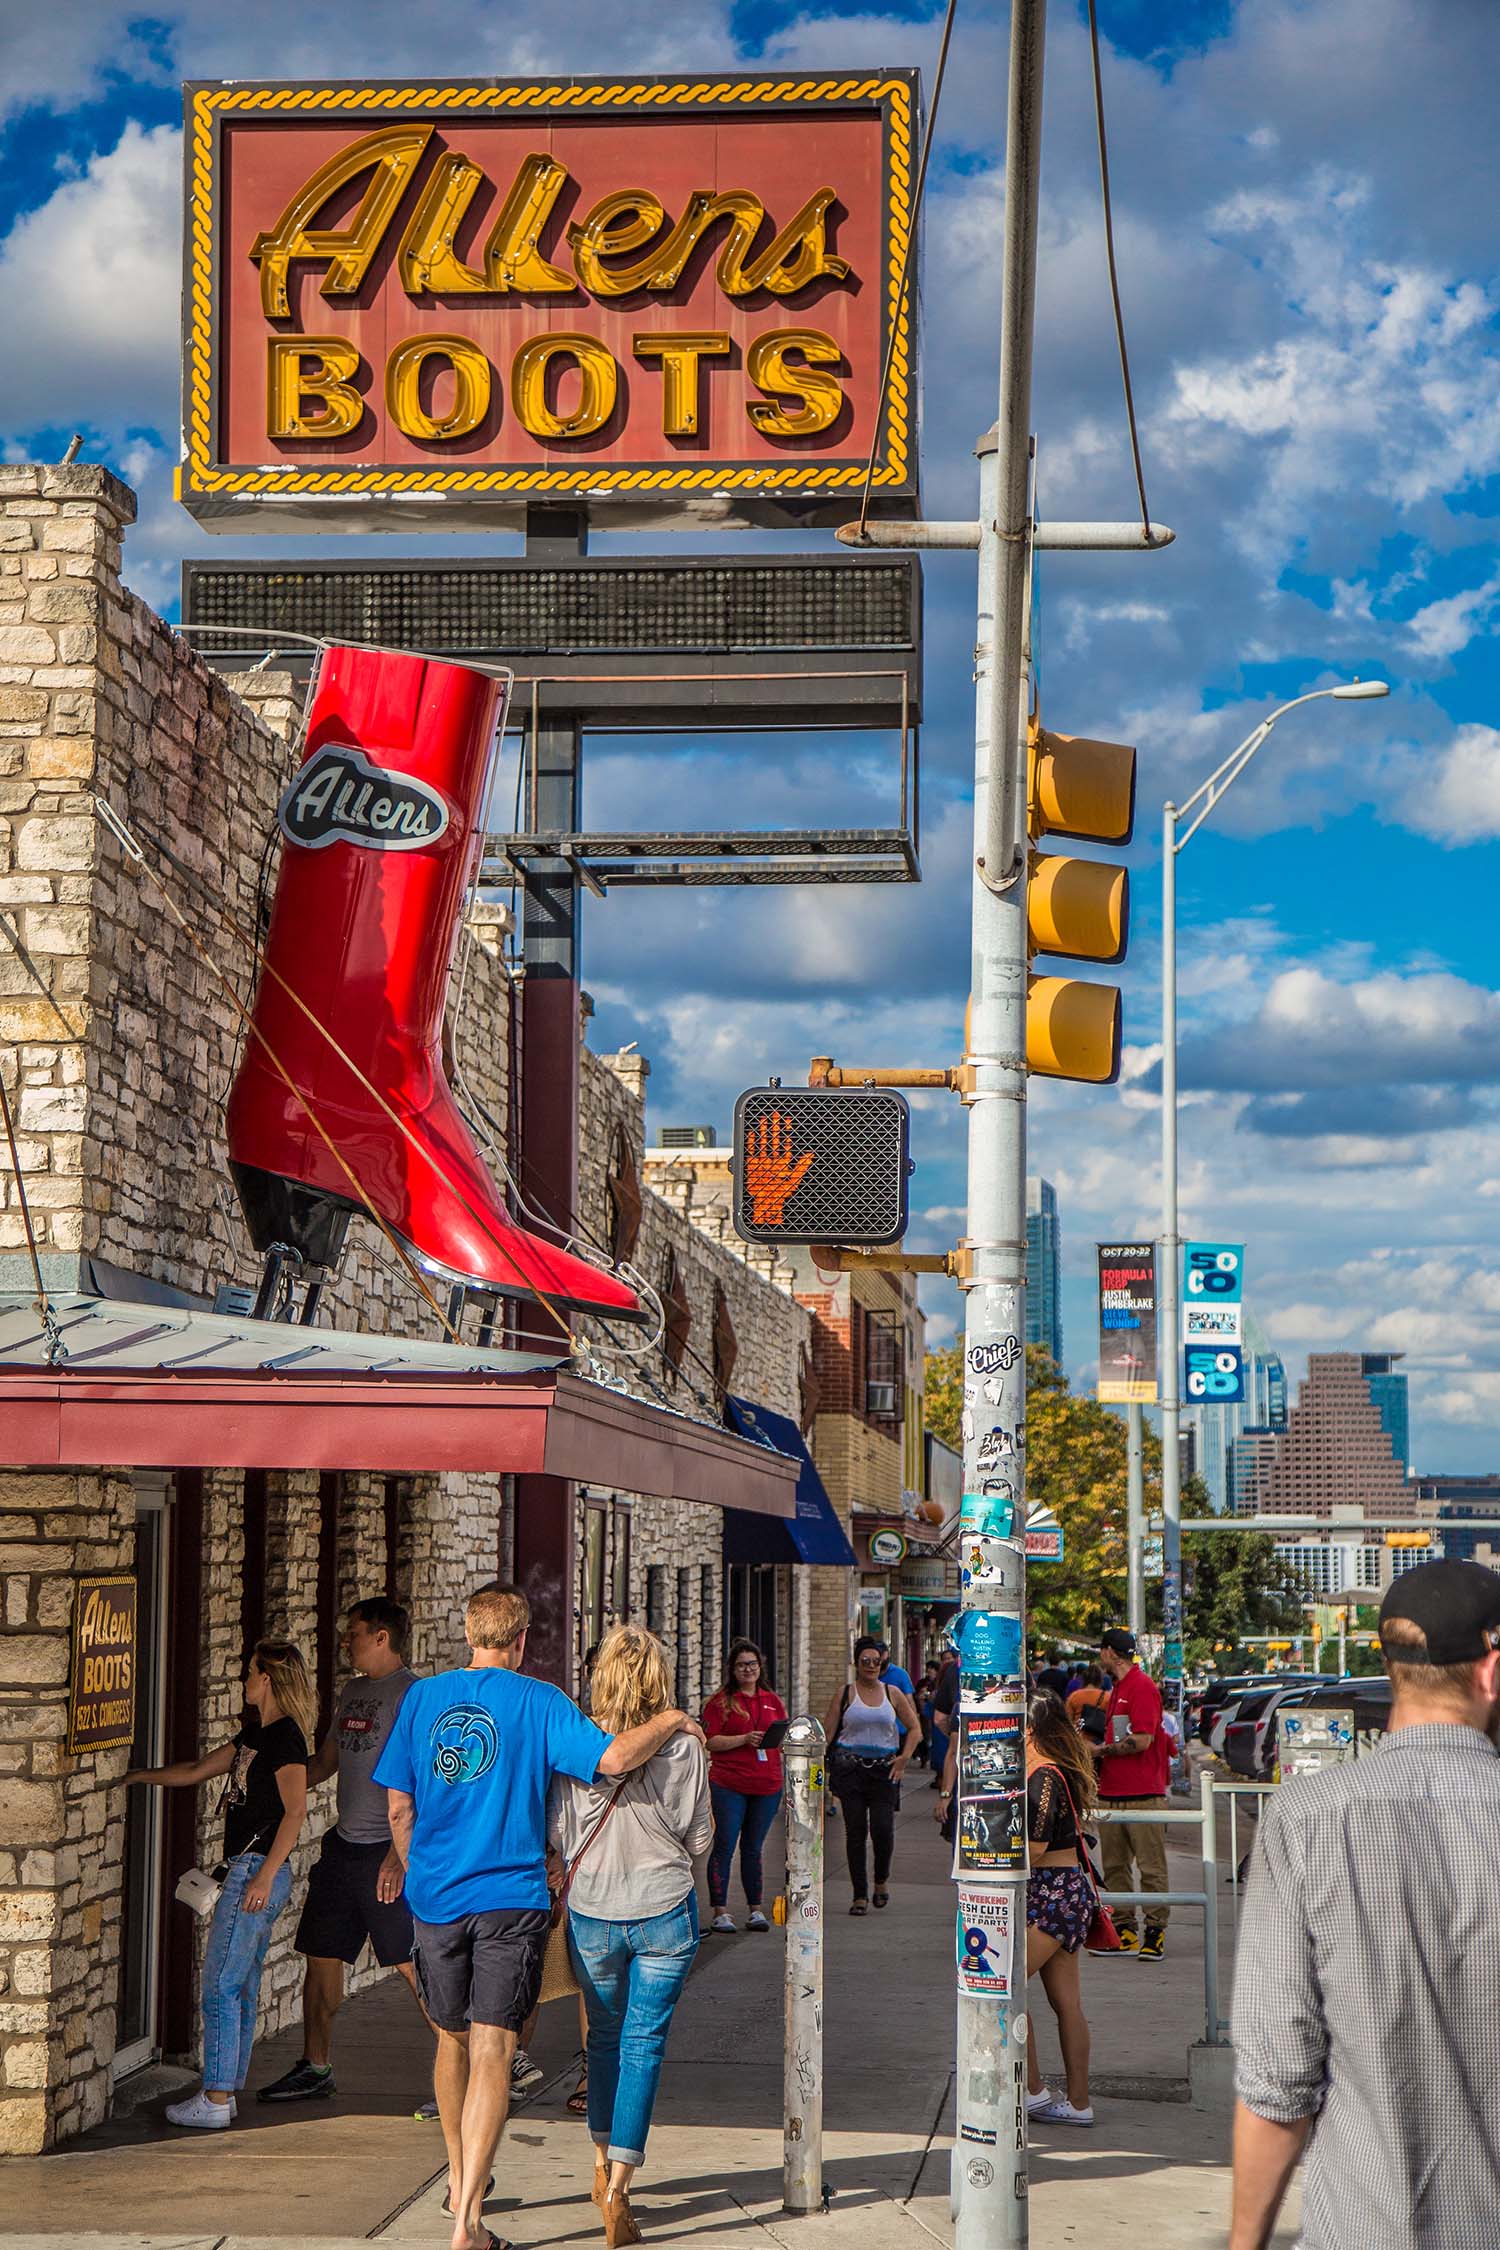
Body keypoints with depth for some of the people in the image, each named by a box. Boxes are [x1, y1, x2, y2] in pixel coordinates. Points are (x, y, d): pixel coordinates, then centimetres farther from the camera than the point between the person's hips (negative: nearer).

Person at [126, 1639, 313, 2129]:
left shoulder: (285, 1736, -13)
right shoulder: (256, 1733, 16)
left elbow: (295, 1810, -19)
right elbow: (197, 1771, 25)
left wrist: (265, 1876, -22)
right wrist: (137, 1776, 28)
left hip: (258, 1869, -10)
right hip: (247, 1868, 10)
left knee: (221, 1985, -7)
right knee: (241, 1987, 12)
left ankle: (215, 2099, -4)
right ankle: (226, 2092, 17)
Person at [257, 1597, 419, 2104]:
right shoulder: (354, 1691, 16)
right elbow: (325, 1762, 25)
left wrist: (400, 1853, -23)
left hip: (388, 1853, -9)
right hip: (342, 1847, 9)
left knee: (414, 1964, -8)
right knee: (321, 1957, 10)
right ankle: (315, 2069, 21)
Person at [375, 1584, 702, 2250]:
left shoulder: (423, 1696, 6)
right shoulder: (537, 1701, -5)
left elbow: (399, 1807, 9)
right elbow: (613, 1758, -17)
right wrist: (670, 1720, 1)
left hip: (435, 1898, 4)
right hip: (510, 1901, -4)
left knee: (454, 2041, 22)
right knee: (491, 2053, -5)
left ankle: (458, 2181, 37)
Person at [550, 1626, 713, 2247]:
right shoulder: (685, 1747, -10)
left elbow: (559, 1836, -4)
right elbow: (700, 1835, -1)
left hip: (593, 1913, 1)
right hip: (665, 1913, -1)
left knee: (605, 2037, 20)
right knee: (644, 2042, 4)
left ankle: (603, 2166, 33)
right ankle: (618, 2183, -6)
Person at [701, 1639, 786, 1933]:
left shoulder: (773, 1701, 14)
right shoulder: (721, 1701, 0)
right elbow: (710, 1741, -7)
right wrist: (744, 1739, -18)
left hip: (767, 1784, 4)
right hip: (728, 1784, -4)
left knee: (753, 1849, 11)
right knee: (724, 1847, -3)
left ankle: (756, 1910, 15)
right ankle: (720, 1912, 0)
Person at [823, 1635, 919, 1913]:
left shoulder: (893, 1694, 9)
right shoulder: (846, 1694, 4)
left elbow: (914, 1729, 15)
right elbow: (829, 1734, 1)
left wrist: (904, 1757, 2)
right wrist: (822, 1766, -9)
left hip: (884, 1769, 1)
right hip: (850, 1768, -1)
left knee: (883, 1828, -10)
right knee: (855, 1831, -1)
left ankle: (882, 1879, 18)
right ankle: (860, 1895, 6)